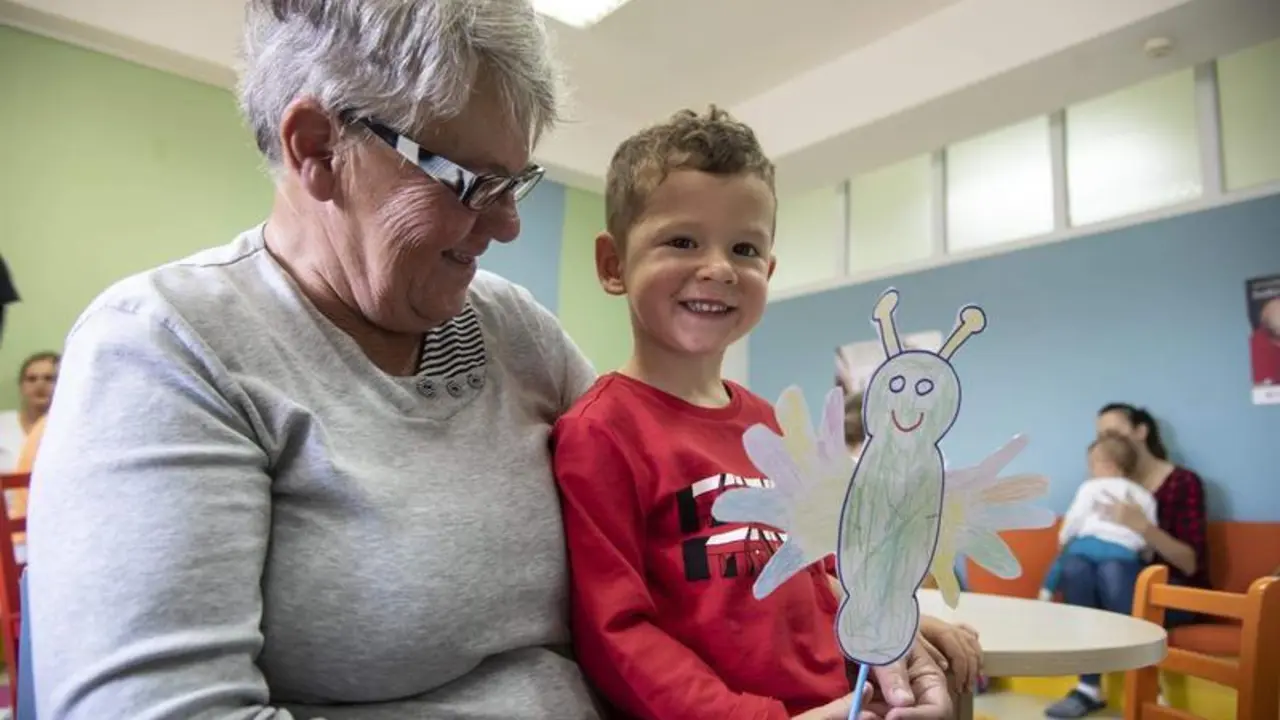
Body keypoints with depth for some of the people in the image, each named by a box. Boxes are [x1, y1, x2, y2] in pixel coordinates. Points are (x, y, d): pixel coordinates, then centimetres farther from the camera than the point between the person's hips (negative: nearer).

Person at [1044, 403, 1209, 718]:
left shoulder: (1184, 482, -5)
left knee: (1112, 570, -35)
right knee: (1075, 565, -28)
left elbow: (1191, 564, -13)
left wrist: (1143, 527, -27)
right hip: (1120, 589, 4)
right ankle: (1089, 688, -28)